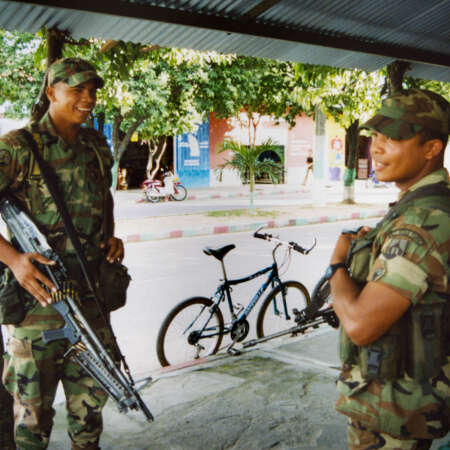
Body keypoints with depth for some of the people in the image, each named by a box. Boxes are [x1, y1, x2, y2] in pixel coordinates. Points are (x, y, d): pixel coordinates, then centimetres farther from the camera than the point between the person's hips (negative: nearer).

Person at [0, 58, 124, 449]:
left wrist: (111, 237, 7)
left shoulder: (97, 146, 9)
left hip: (90, 294, 6)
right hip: (37, 292, -5)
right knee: (33, 403, 6)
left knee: (91, 391, 18)